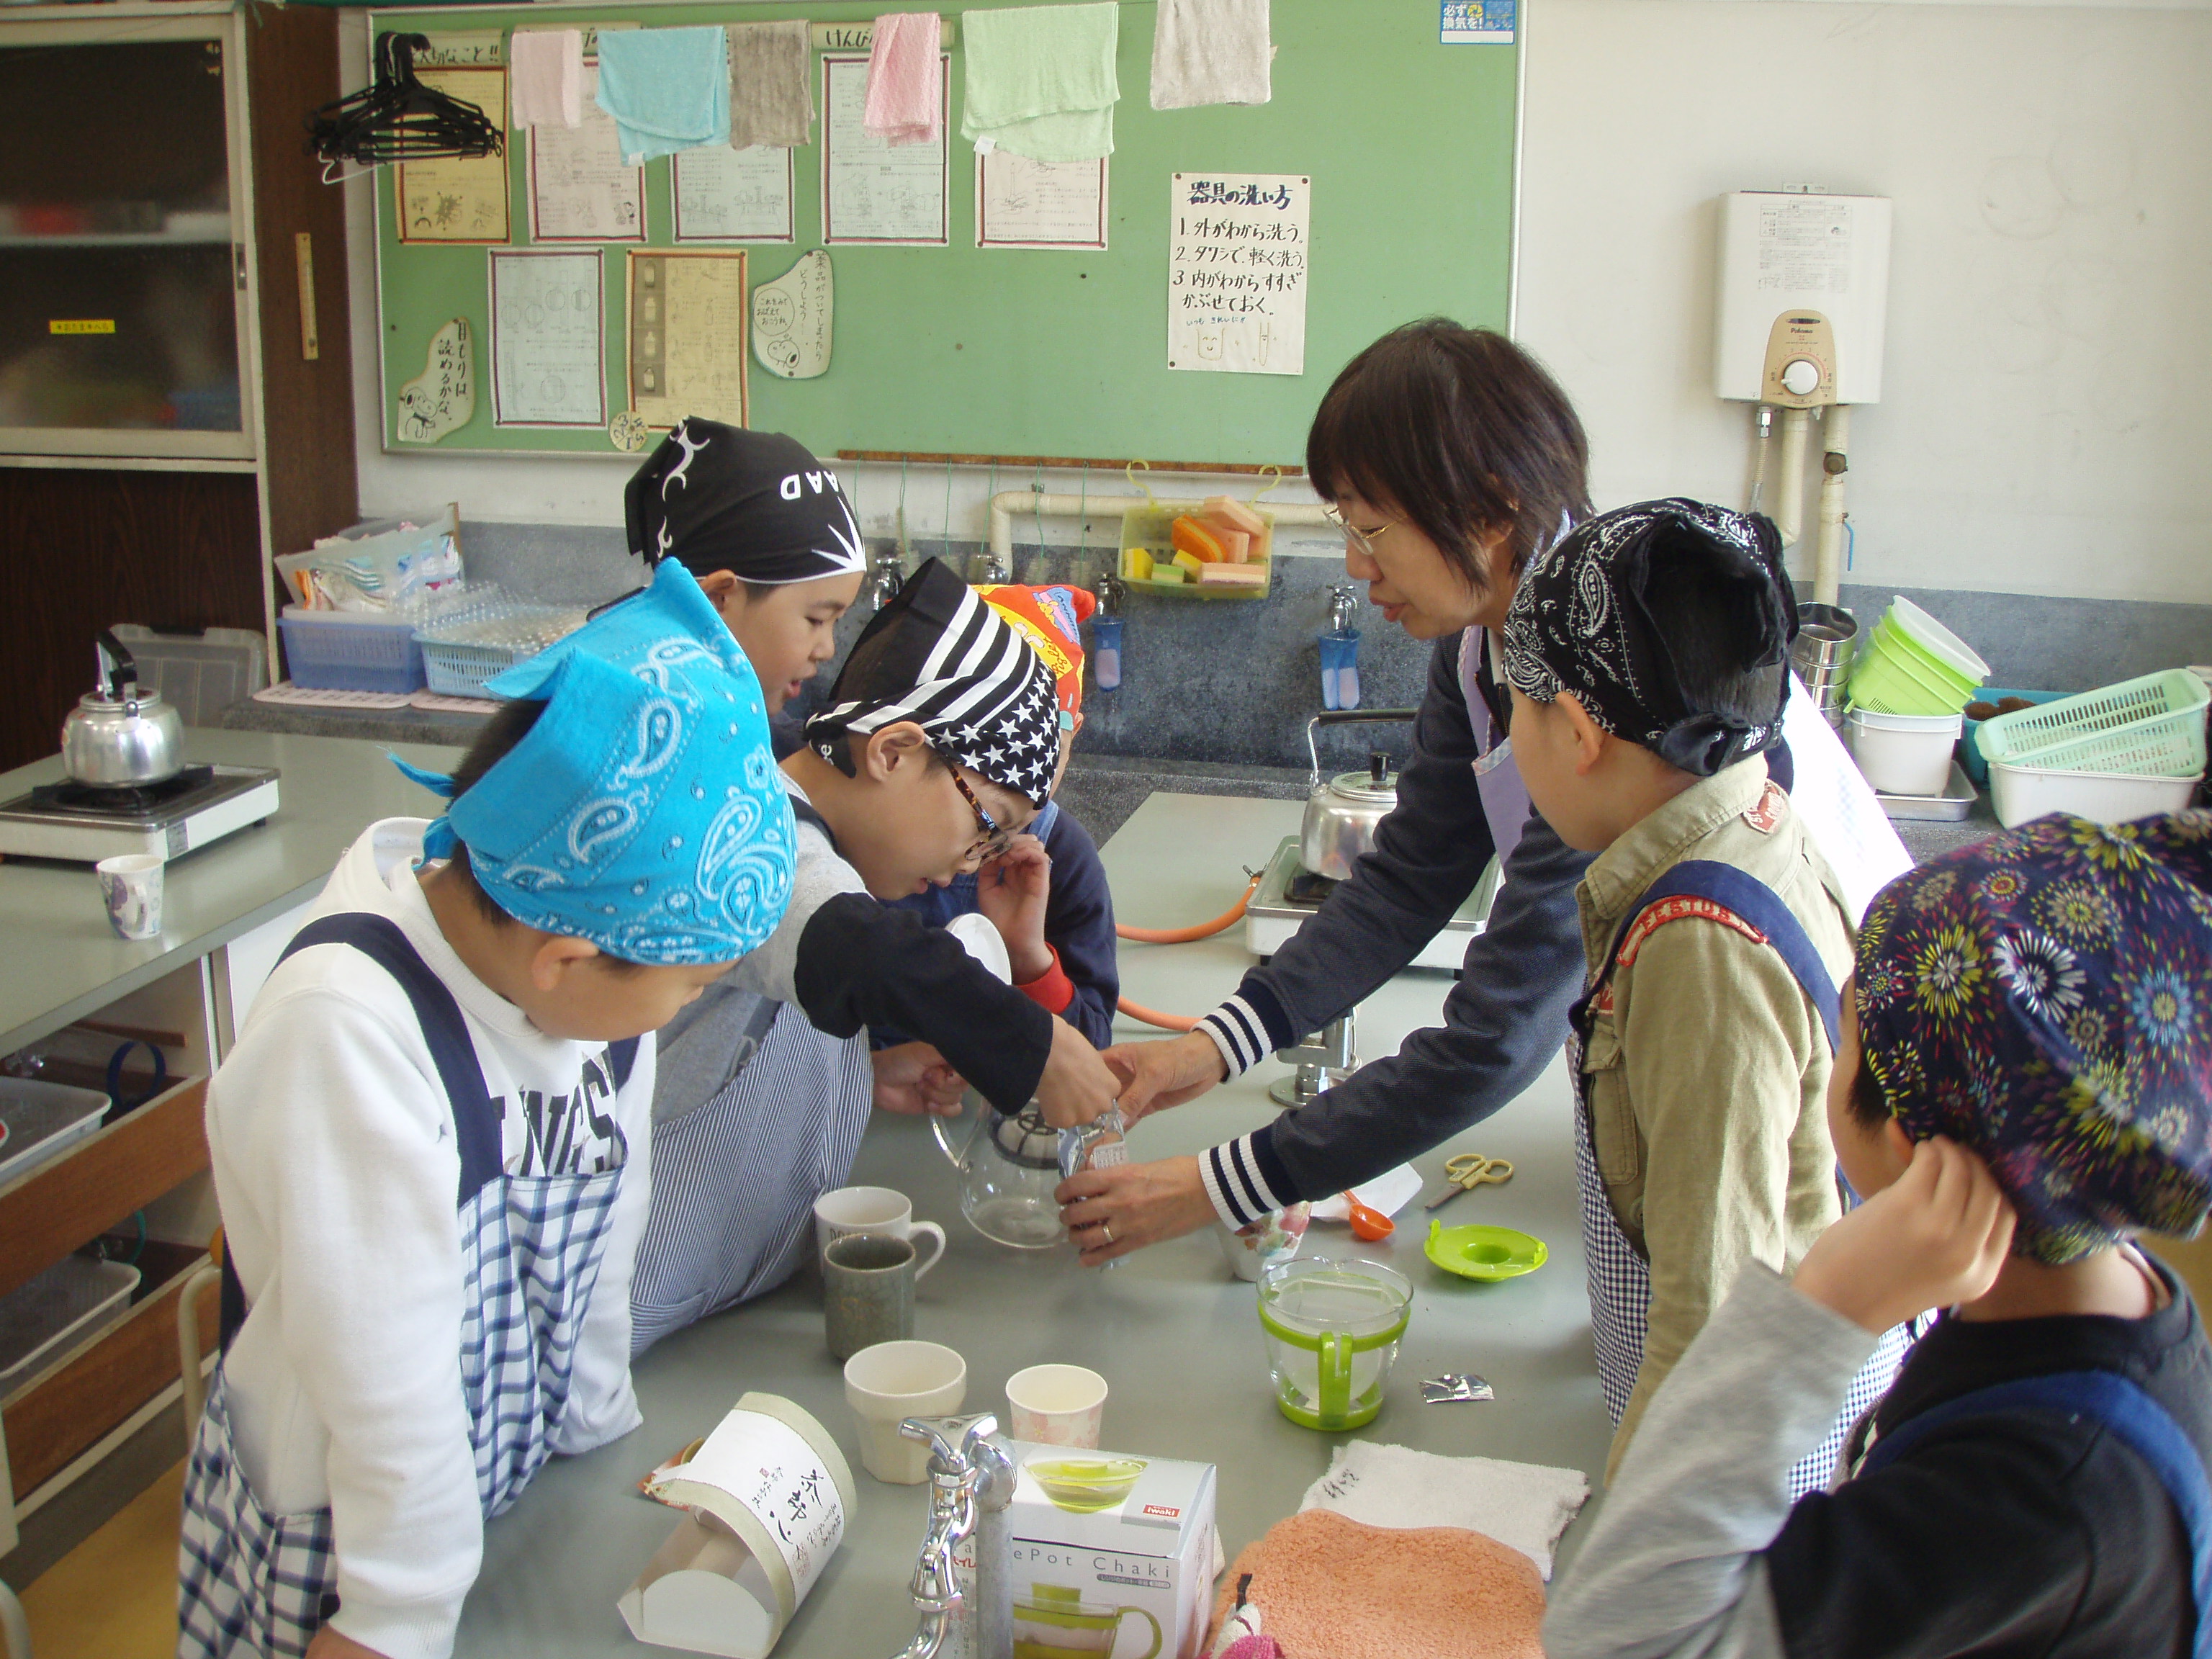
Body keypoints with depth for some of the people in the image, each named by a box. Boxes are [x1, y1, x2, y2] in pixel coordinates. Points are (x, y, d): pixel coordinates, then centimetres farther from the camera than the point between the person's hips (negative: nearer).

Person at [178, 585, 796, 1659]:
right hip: (334, 1543, -6)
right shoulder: (347, 1030, -32)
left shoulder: (604, 985, -9)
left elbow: (600, 1246, 1)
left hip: (530, 1496, 6)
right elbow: (388, 1363, -27)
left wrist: (596, 1435, 7)